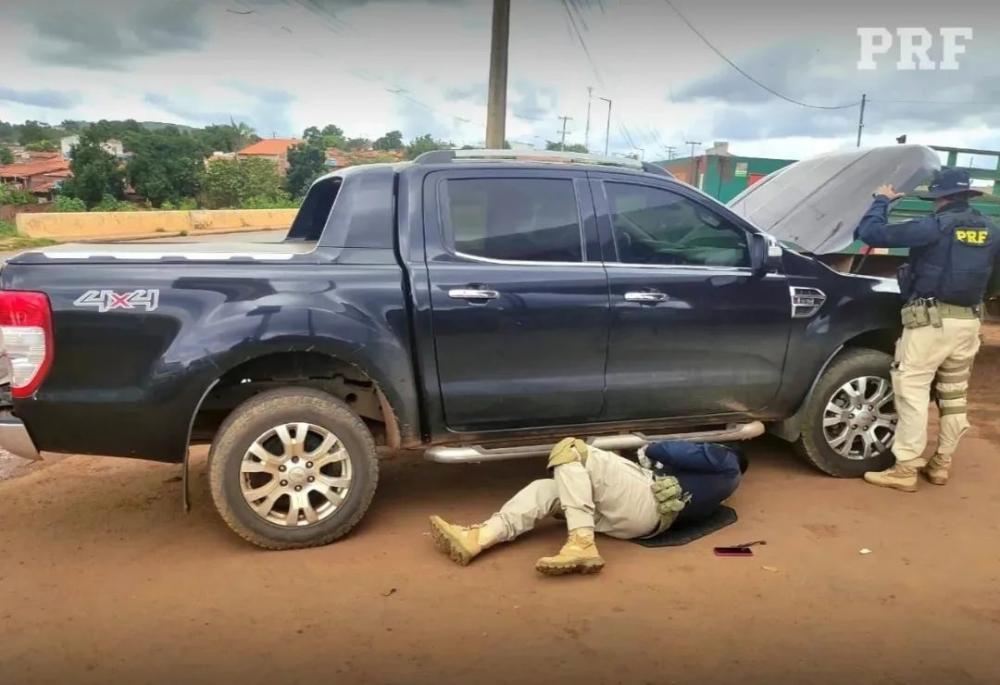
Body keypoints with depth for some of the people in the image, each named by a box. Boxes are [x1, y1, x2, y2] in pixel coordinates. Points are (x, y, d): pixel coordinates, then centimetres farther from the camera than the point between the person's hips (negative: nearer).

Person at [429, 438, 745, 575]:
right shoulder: (704, 478, 38)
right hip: (637, 516, 8)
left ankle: (582, 544, -29)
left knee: (571, 449, -18)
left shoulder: (726, 465, 16)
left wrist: (652, 449, 9)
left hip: (649, 505, -8)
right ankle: (476, 539, -22)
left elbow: (697, 456, -3)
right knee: (545, 489, -5)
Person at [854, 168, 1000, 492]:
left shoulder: (935, 226, -13)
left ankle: (905, 469, -5)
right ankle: (941, 464, 24)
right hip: (968, 321, 7)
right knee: (954, 395, 14)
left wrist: (881, 201, 3)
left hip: (931, 318, -7)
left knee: (912, 391, -4)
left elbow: (870, 233, -14)